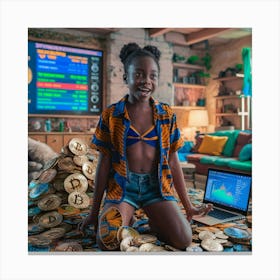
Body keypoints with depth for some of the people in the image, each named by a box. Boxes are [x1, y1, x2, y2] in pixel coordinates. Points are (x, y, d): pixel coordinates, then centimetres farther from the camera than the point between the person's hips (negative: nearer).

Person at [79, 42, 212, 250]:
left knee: (184, 240, -18)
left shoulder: (167, 115, 2)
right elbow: (104, 163, 2)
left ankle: (154, 221, 13)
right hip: (121, 185, -1)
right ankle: (127, 219, 10)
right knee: (107, 242, -25)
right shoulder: (111, 115, -1)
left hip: (157, 185, 1)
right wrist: (95, 212, 7)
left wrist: (188, 206, 9)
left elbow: (173, 162, 6)